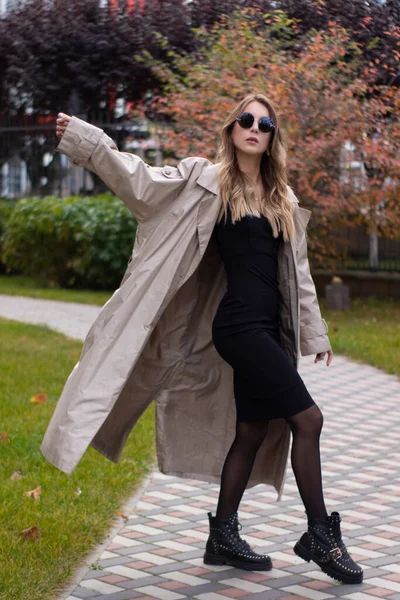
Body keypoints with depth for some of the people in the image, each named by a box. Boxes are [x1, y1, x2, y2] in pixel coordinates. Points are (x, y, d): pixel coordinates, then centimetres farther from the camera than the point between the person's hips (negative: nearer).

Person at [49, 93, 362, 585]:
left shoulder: (283, 199, 15)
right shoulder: (206, 180, -1)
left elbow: (297, 269, 18)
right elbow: (144, 181, -4)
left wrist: (314, 332, 19)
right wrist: (87, 142, -12)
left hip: (271, 329, 7)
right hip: (240, 325, -7)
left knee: (253, 432, 10)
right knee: (307, 420, -10)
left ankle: (223, 538, 21)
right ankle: (320, 535, 2)